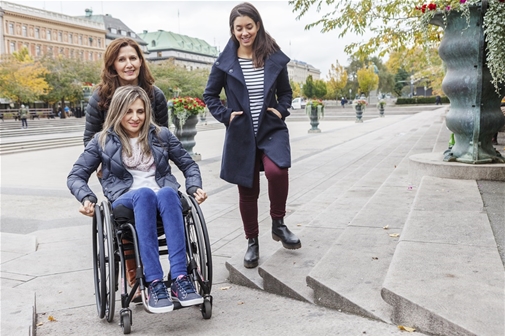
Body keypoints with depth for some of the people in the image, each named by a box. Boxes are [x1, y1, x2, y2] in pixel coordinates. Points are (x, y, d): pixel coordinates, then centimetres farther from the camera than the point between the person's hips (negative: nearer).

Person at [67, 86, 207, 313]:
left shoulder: (161, 135, 15)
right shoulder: (103, 140, 11)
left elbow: (188, 165, 20)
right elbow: (76, 175, 12)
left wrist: (195, 187, 1)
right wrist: (86, 198, -8)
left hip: (165, 197, 2)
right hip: (126, 201, -1)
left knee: (168, 192, -36)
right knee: (145, 193, -38)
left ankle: (180, 278, -44)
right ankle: (154, 283, -44)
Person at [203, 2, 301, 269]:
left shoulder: (275, 58, 1)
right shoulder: (225, 62, -2)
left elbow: (286, 92, 14)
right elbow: (209, 95, 8)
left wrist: (281, 110, -4)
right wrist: (225, 115, -6)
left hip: (272, 130, 0)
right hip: (241, 135, 0)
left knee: (276, 170, -29)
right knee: (247, 191, 8)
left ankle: (278, 224, -3)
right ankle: (252, 243, 27)